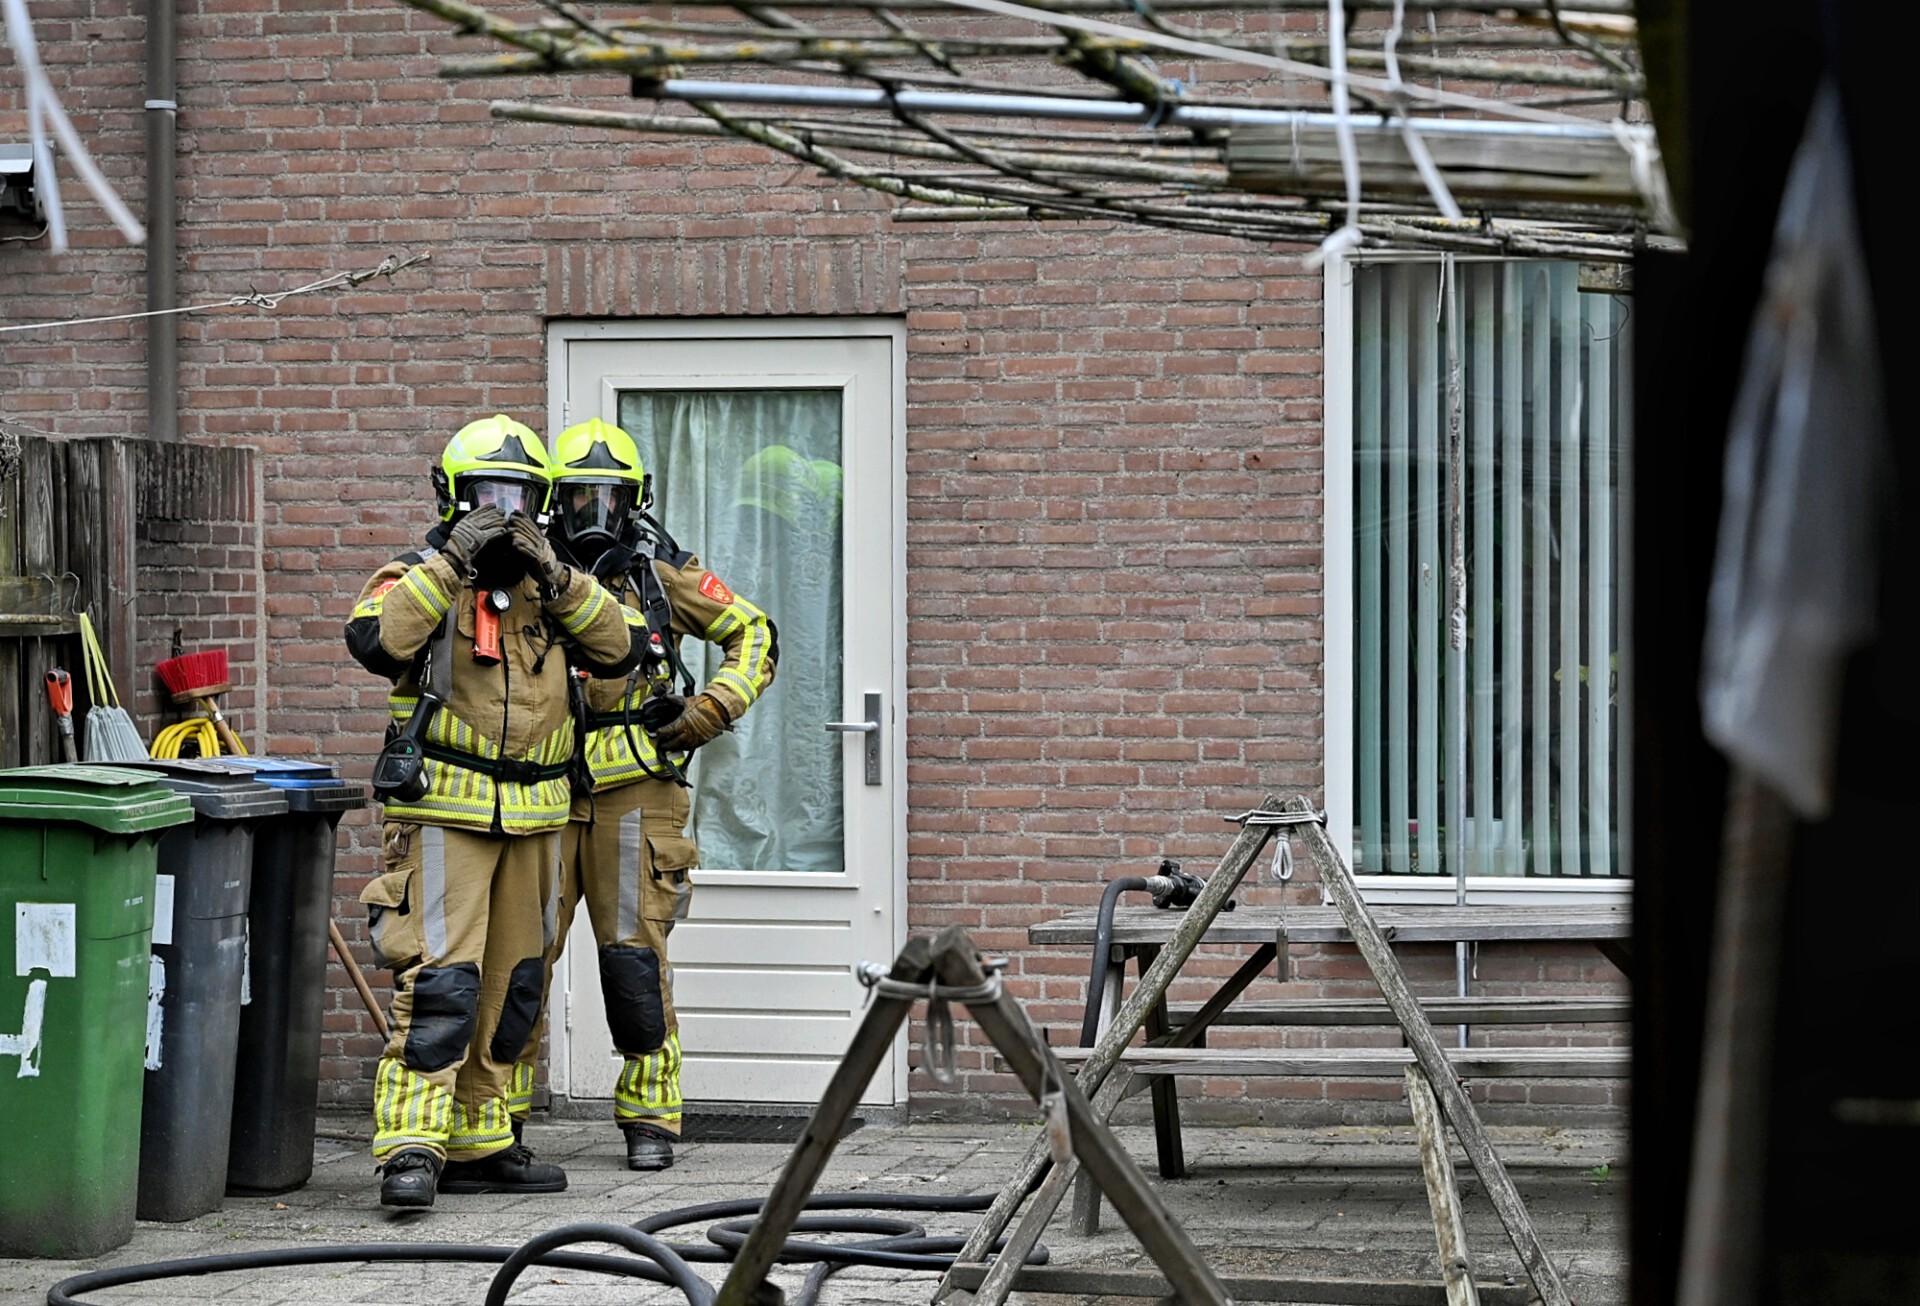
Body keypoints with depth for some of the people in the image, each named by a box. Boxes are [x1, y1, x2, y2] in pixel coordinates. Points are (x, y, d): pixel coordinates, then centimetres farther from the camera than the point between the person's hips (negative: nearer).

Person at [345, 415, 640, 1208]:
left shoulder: (548, 587, 14)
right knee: (441, 982, -16)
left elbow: (617, 650, 0)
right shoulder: (421, 578, 0)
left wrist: (555, 574, -11)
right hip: (444, 814, -6)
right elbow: (376, 640, -21)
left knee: (511, 987, 11)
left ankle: (479, 1143, 19)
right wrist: (452, 561, -21)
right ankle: (410, 1149, -18)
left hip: (532, 819, 6)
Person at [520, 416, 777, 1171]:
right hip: (547, 790, 1)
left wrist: (712, 710, 0)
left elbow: (754, 636, 12)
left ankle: (650, 1117, 7)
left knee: (635, 959, -4)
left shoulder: (661, 576, 5)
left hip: (635, 792, -1)